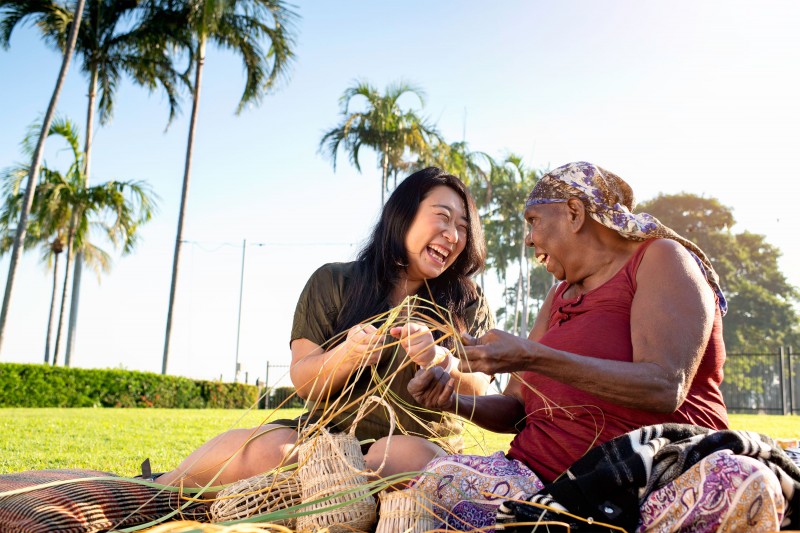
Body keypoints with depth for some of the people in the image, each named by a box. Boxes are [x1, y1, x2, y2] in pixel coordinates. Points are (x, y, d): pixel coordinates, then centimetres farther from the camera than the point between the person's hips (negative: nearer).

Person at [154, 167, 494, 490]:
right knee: (270, 449, -35)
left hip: (423, 446, 1)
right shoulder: (332, 283, 5)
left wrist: (437, 360, -20)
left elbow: (479, 394, 0)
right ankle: (162, 487, -8)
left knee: (412, 456, -36)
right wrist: (348, 354, -20)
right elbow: (304, 384, 1)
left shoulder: (468, 304, 7)